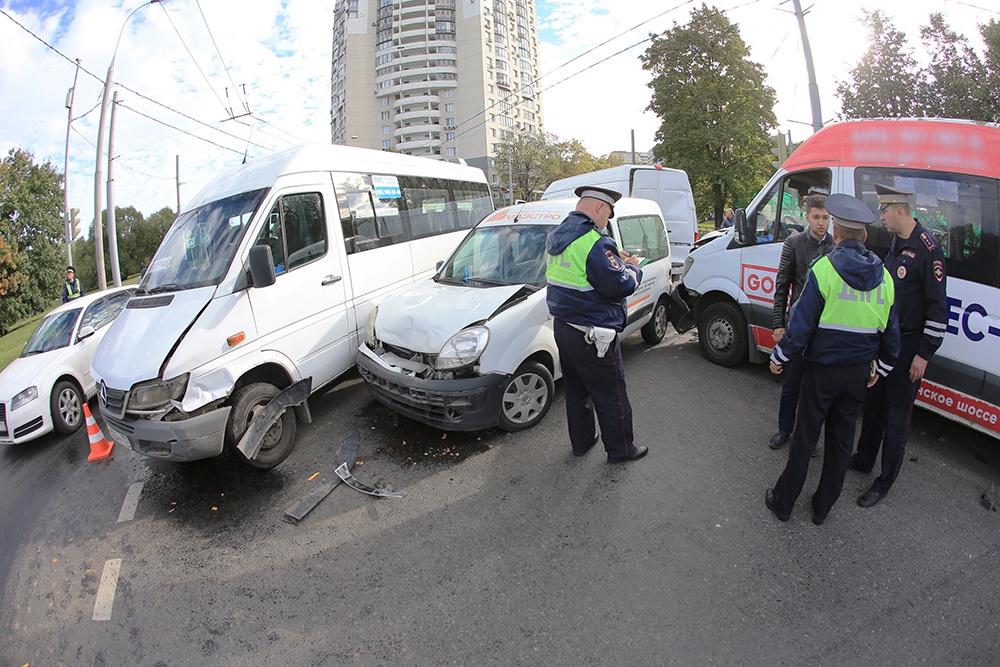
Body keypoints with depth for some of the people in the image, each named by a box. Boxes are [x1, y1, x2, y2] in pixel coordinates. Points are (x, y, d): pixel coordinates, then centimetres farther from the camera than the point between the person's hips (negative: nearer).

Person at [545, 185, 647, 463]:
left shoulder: (556, 236, 8)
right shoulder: (595, 242, -22)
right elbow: (619, 286, -22)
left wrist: (615, 259, 10)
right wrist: (632, 267, -3)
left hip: (562, 327, 9)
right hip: (592, 334, -9)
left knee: (576, 389, 22)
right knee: (611, 396, 8)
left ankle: (581, 441, 36)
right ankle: (620, 450, 24)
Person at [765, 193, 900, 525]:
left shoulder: (824, 269, -15)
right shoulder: (883, 277, 2)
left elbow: (801, 324, -16)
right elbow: (891, 333, 10)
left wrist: (779, 357, -3)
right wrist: (881, 367, 24)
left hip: (823, 369, -4)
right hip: (859, 373, 5)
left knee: (804, 437, 7)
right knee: (842, 440, 15)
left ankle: (783, 501, 20)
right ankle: (823, 508, 28)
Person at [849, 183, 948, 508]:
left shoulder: (927, 248, -18)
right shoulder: (896, 243, 9)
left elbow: (938, 306, -17)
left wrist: (924, 353, -17)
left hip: (909, 346, -8)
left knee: (897, 414, 3)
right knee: (874, 402, 18)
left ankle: (885, 480, 15)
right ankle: (865, 459, 34)